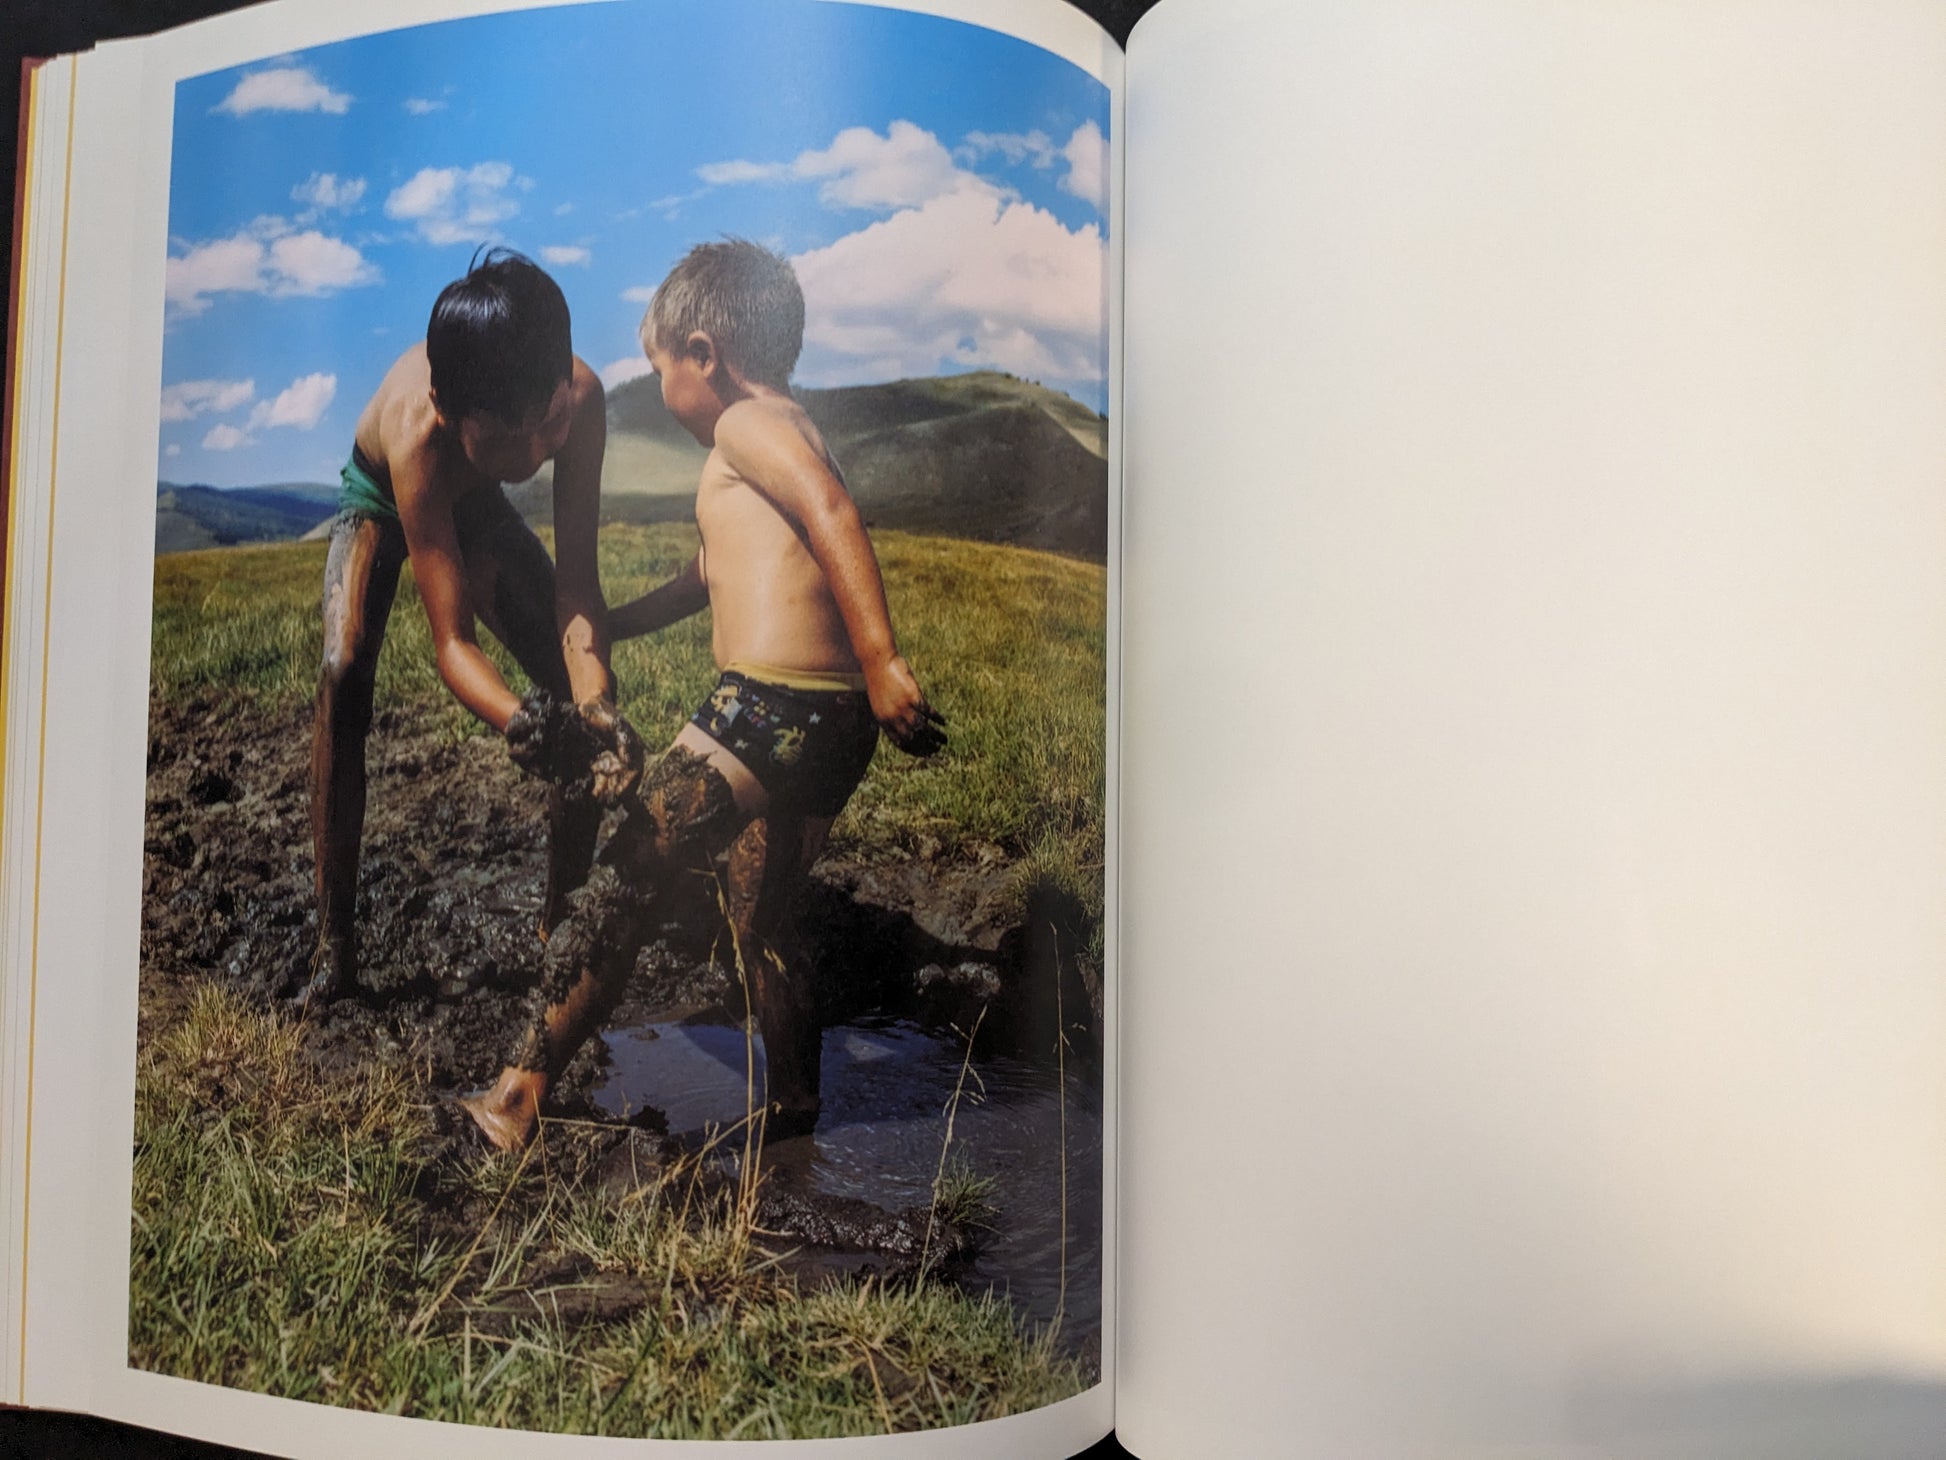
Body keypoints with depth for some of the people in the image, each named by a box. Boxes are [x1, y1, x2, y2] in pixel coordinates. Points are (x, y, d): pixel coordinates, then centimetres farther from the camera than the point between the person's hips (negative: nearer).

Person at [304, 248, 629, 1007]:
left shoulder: (579, 397, -38)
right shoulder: (417, 431, -45)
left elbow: (577, 583, -37)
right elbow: (452, 639, -45)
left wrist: (594, 703, -54)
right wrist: (517, 723, -64)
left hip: (474, 504, 3)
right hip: (379, 501, -3)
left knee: (584, 701, -12)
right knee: (343, 673, -29)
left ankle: (560, 916, 2)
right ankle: (334, 942, -20)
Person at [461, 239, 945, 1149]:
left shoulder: (748, 425, -1)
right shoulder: (784, 428, 28)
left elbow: (833, 516, -21)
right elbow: (710, 577, 39)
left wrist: (881, 660, -30)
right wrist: (599, 629, 48)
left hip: (767, 708, -10)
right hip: (831, 724, 10)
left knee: (621, 883, -1)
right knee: (758, 920, 21)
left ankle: (521, 1100, 8)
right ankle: (792, 1117, 32)